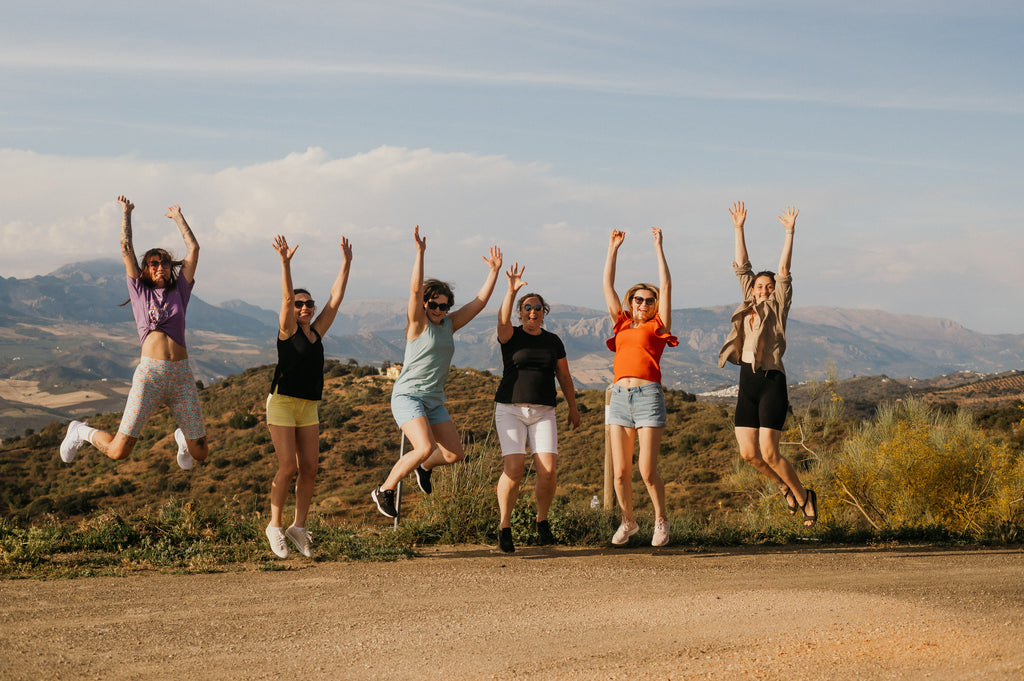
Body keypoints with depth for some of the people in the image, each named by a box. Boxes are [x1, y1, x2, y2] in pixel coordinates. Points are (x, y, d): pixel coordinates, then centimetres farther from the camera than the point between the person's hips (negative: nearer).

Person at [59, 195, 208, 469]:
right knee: (118, 452, -5)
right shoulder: (140, 291, 9)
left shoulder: (179, 291, 14)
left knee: (199, 453, 4)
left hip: (181, 376, 3)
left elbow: (193, 248, 15)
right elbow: (126, 247, 7)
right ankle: (81, 432, 28)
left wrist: (178, 216, 25)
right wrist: (125, 213, 18)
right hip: (149, 374, -3)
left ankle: (182, 437, 42)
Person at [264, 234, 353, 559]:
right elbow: (286, 296, -16)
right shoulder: (288, 330, -2)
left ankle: (298, 527, 9)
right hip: (282, 402, -5)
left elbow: (336, 298, 10)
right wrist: (285, 262, -27)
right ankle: (275, 526, 4)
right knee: (288, 467, -10)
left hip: (309, 407, 6)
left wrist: (345, 264, 7)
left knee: (309, 469, 0)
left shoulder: (317, 331, 11)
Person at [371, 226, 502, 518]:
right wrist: (420, 252, -29)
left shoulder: (449, 325, 10)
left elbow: (479, 302, 11)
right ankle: (385, 490, -9)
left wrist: (493, 273, 4)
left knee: (454, 454, 5)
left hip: (434, 401, 7)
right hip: (408, 395, -7)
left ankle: (424, 467, 38)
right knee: (425, 447, -26)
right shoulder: (418, 323, -6)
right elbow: (415, 290, -22)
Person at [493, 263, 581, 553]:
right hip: (510, 409, -3)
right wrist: (511, 291, -36)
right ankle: (504, 526, -4)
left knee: (548, 470, -11)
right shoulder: (511, 336, 1)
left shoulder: (553, 341, 11)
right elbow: (502, 319, -22)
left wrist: (573, 407, 17)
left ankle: (542, 521, 12)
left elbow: (564, 376, 18)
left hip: (543, 412, 3)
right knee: (513, 468, -17)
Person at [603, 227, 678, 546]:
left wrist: (658, 247, 8)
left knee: (647, 471, -7)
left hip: (648, 396, -3)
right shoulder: (622, 324, 19)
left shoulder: (658, 325, 10)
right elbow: (608, 286, 19)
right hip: (619, 397, 4)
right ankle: (628, 522, 23)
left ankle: (661, 520, 15)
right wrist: (613, 248, 18)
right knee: (620, 473, 3)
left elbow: (666, 286, 6)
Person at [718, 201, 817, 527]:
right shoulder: (749, 305, 15)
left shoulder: (778, 307, 3)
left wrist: (789, 233, -8)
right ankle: (785, 488, 24)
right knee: (748, 452, 0)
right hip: (747, 383, 6)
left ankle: (803, 495, 9)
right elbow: (742, 266, 15)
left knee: (768, 452, -10)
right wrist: (738, 228, 13)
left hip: (771, 381, -5)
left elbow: (784, 271, -5)